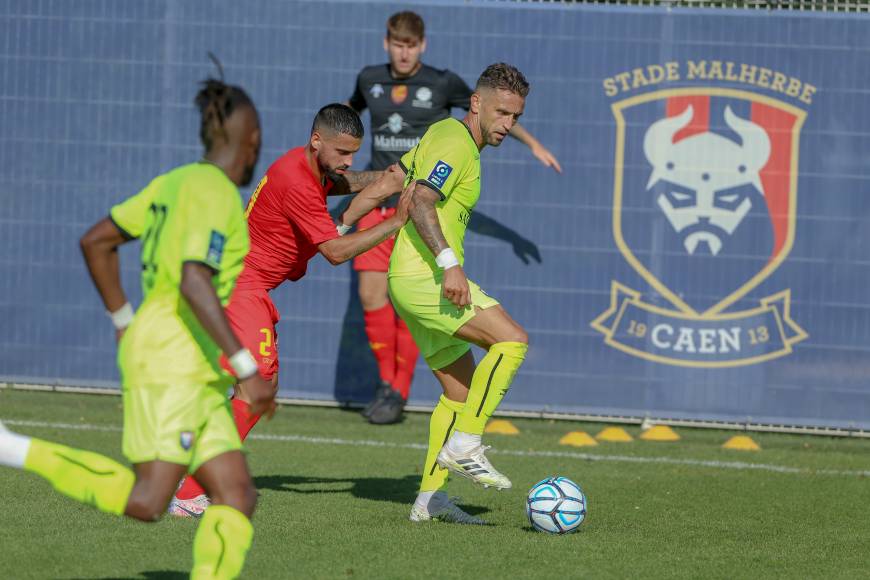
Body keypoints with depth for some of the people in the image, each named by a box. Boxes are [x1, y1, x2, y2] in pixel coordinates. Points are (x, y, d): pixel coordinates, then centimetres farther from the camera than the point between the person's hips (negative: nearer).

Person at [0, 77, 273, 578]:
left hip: (196, 374, 10)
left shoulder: (175, 182, 15)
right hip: (171, 361, -10)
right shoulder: (215, 193, -11)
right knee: (145, 501, -15)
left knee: (238, 497, 2)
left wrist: (125, 323, 22)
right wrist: (247, 369, -23)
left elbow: (96, 242, 18)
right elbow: (194, 283, -23)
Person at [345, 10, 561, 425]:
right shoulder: (370, 80, 8)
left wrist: (533, 144, 17)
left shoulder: (443, 84, -2)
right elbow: (348, 111, 30)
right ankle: (386, 380, 11)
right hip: (377, 204, 3)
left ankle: (399, 394, 3)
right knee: (371, 294, -5)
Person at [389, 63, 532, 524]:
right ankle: (464, 446, -20)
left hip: (420, 281, 10)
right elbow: (421, 201, -25)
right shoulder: (457, 143, -12)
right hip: (424, 278, -10)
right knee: (511, 340, -20)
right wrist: (449, 262, -34)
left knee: (460, 390, 11)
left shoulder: (443, 133, 18)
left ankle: (429, 498, 10)